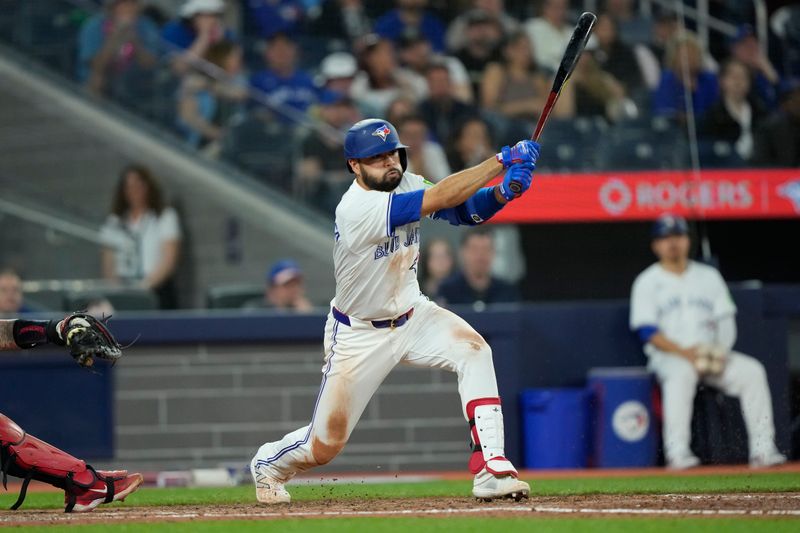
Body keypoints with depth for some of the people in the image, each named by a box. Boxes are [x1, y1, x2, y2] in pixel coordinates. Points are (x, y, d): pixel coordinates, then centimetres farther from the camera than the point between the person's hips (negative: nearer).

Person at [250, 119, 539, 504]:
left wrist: (502, 192, -31)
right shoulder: (358, 208, -30)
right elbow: (440, 197, -37)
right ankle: (269, 464, 39)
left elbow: (465, 211, -9)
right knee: (325, 446, 3)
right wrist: (502, 160, -37)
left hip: (410, 314, 6)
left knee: (473, 350, -24)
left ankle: (490, 469, -28)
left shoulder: (405, 184, -6)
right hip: (359, 335, -6)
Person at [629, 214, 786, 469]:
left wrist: (721, 350, -11)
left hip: (711, 353, 4)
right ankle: (676, 453, -44)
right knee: (682, 373, -39)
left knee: (752, 370, -21)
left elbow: (726, 321, 11)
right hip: (668, 355, -4)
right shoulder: (647, 282, 5)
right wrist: (684, 352, -21)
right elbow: (647, 331, -7)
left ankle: (762, 449, -24)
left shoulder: (709, 276, 16)